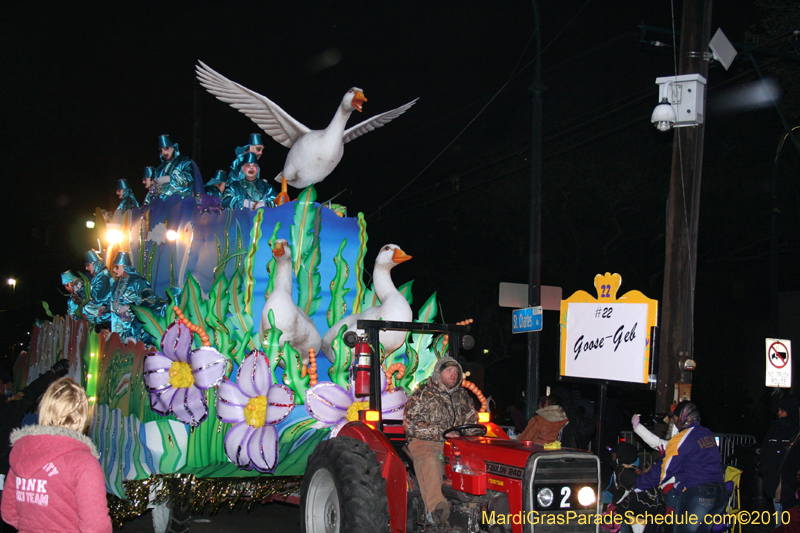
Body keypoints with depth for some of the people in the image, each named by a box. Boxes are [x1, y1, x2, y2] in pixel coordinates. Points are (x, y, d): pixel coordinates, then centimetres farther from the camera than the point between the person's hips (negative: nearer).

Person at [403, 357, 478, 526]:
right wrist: (441, 433, -16)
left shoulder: (462, 396, 22)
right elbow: (410, 425, -6)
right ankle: (436, 507, -57)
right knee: (429, 460, -40)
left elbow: (472, 422, 26)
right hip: (425, 443, -4)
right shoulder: (421, 395, 6)